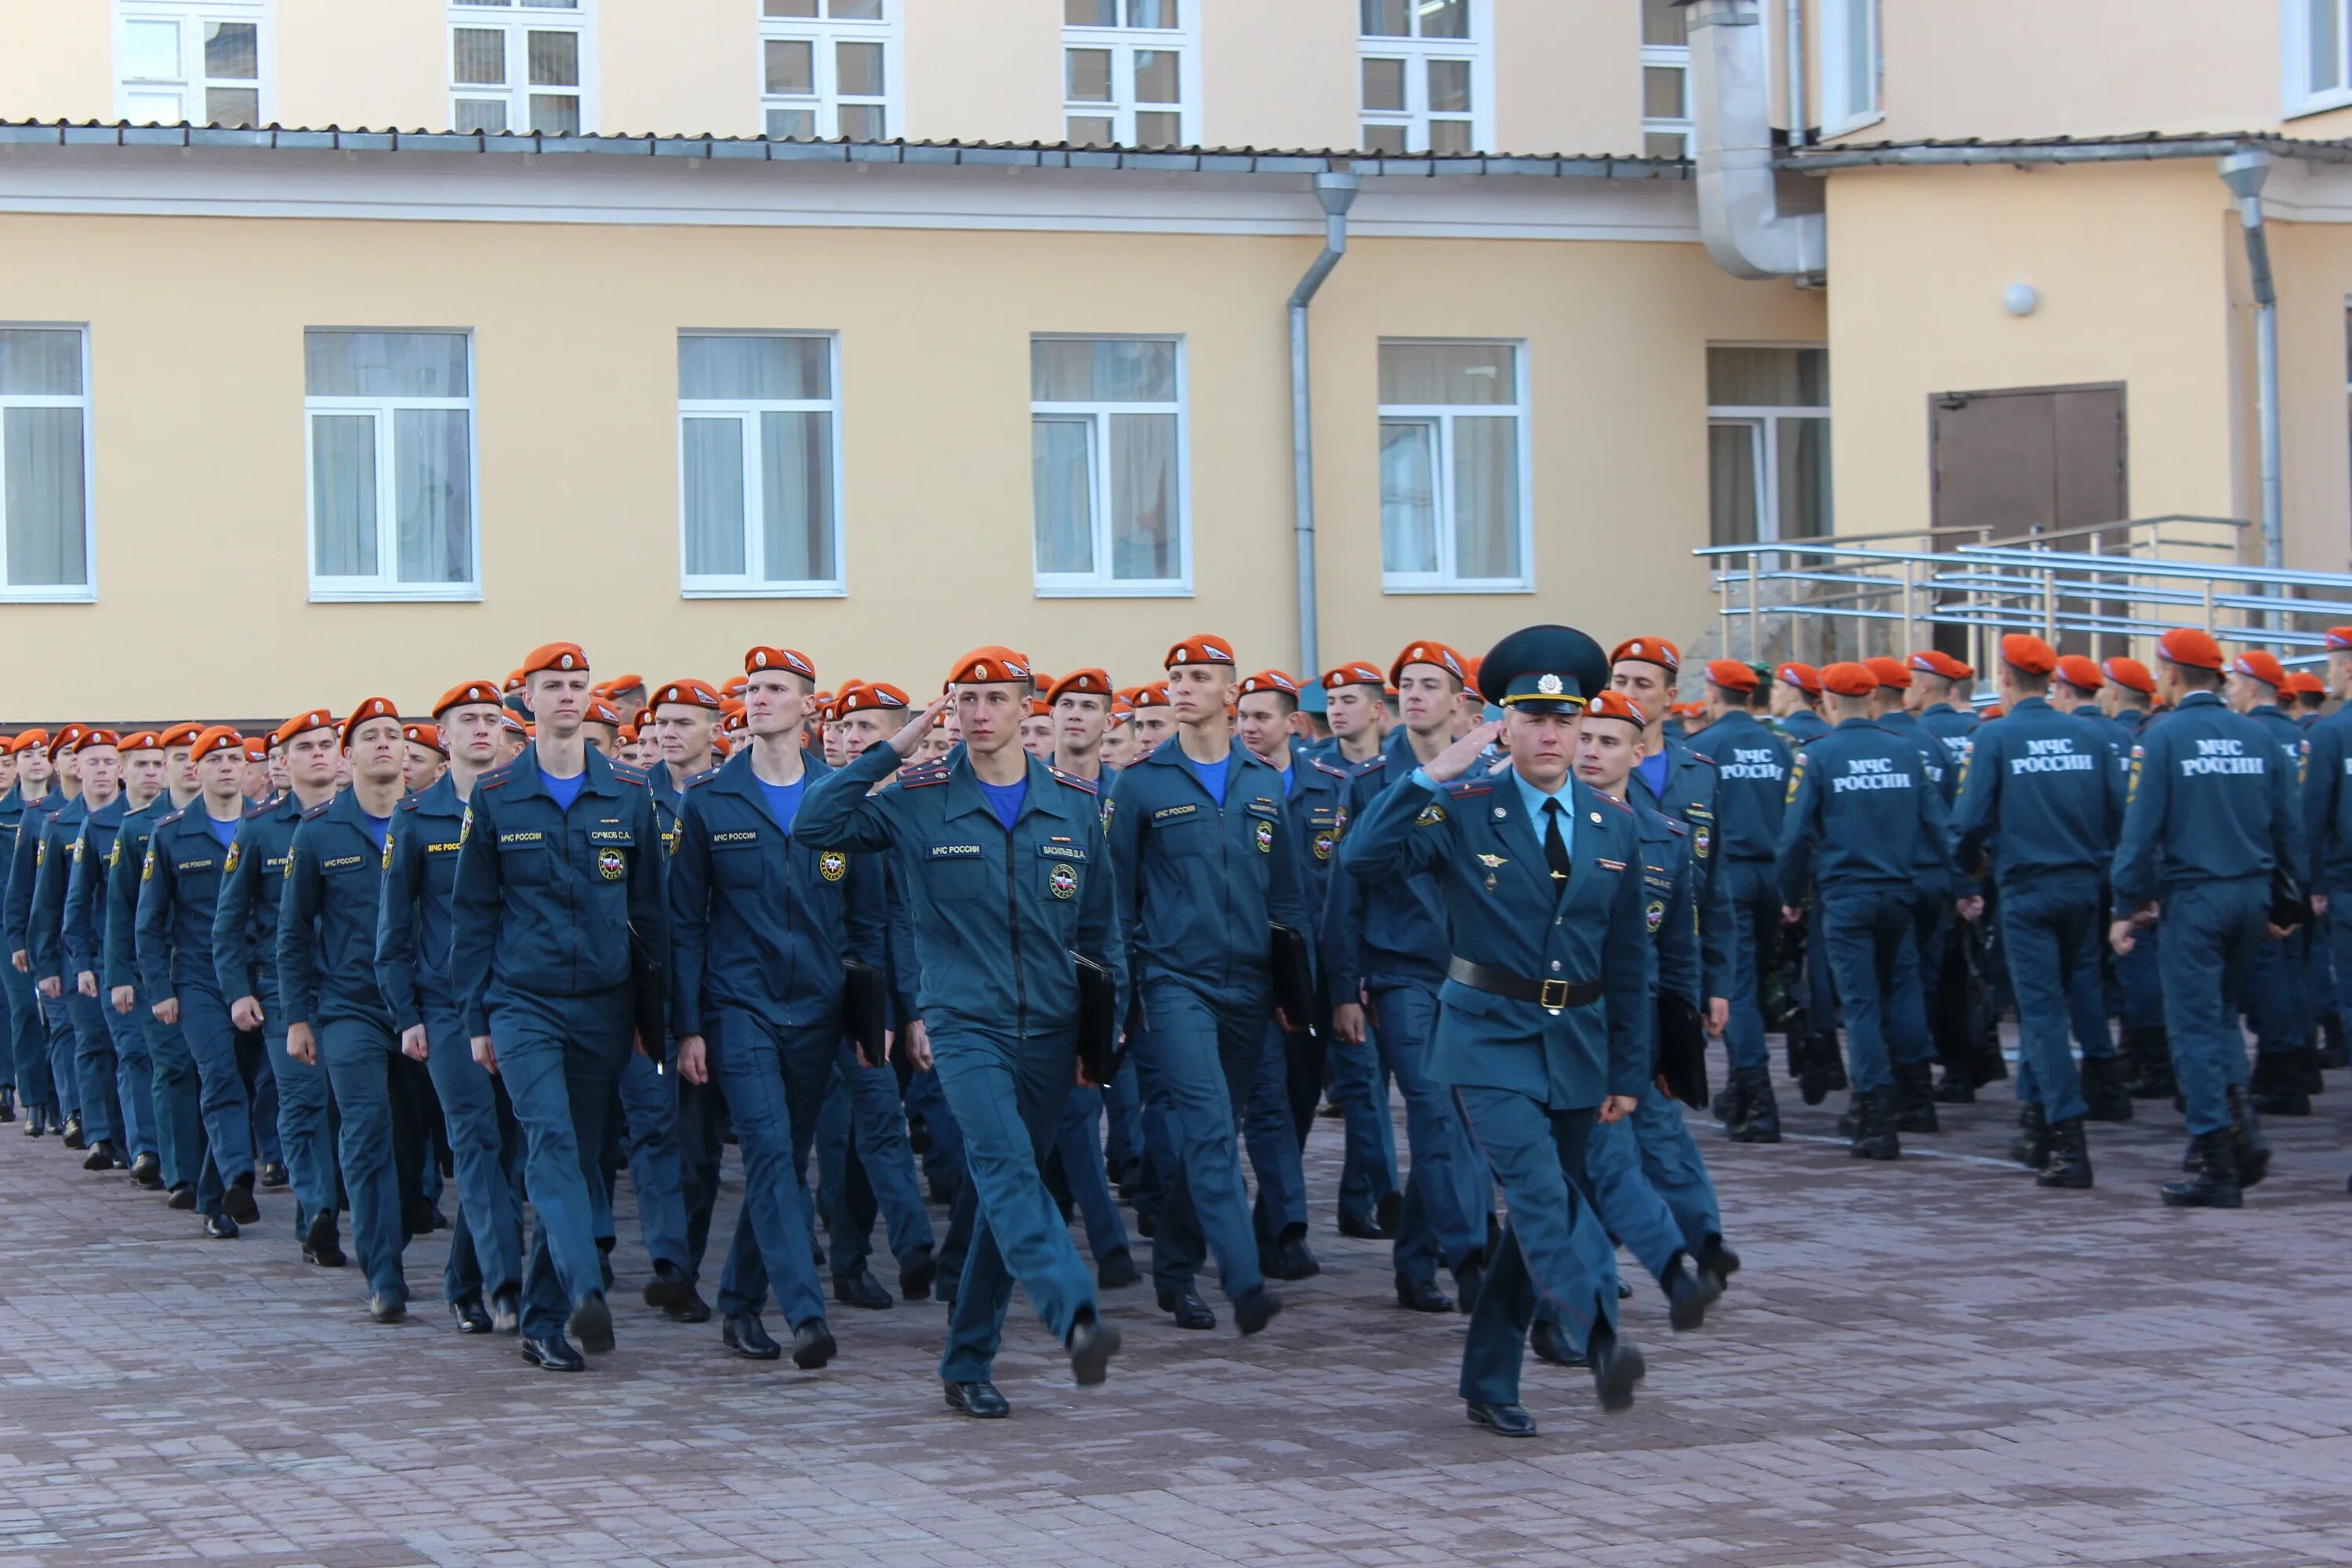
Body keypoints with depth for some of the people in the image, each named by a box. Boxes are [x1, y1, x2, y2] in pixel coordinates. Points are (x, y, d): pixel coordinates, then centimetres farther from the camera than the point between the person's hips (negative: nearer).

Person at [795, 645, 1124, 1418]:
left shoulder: (1075, 805, 9)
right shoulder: (919, 801, 1)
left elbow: (1100, 926, 15)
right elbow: (816, 822, -9)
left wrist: (1108, 1024, 10)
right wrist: (892, 750, -10)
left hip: (1049, 1028, 3)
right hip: (964, 1025, -3)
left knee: (1004, 1193, 9)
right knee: (1008, 1168, -25)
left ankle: (968, 1363, 19)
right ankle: (1076, 1319, -41)